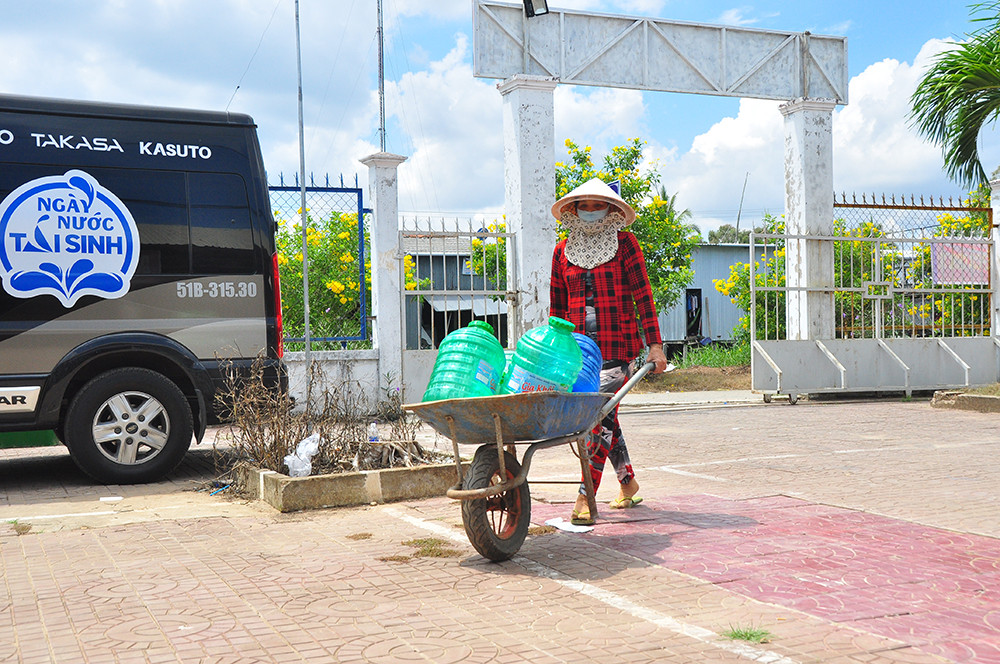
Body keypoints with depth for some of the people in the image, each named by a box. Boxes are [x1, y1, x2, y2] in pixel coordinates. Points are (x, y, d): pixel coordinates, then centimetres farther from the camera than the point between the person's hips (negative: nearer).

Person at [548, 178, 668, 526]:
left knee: (600, 414, -12)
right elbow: (557, 305, 16)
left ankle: (586, 496, -8)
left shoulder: (624, 243, 1)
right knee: (605, 417, 10)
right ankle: (627, 482, 29)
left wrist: (654, 344, -6)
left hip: (617, 344, -4)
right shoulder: (563, 250, 11)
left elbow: (643, 296, -1)